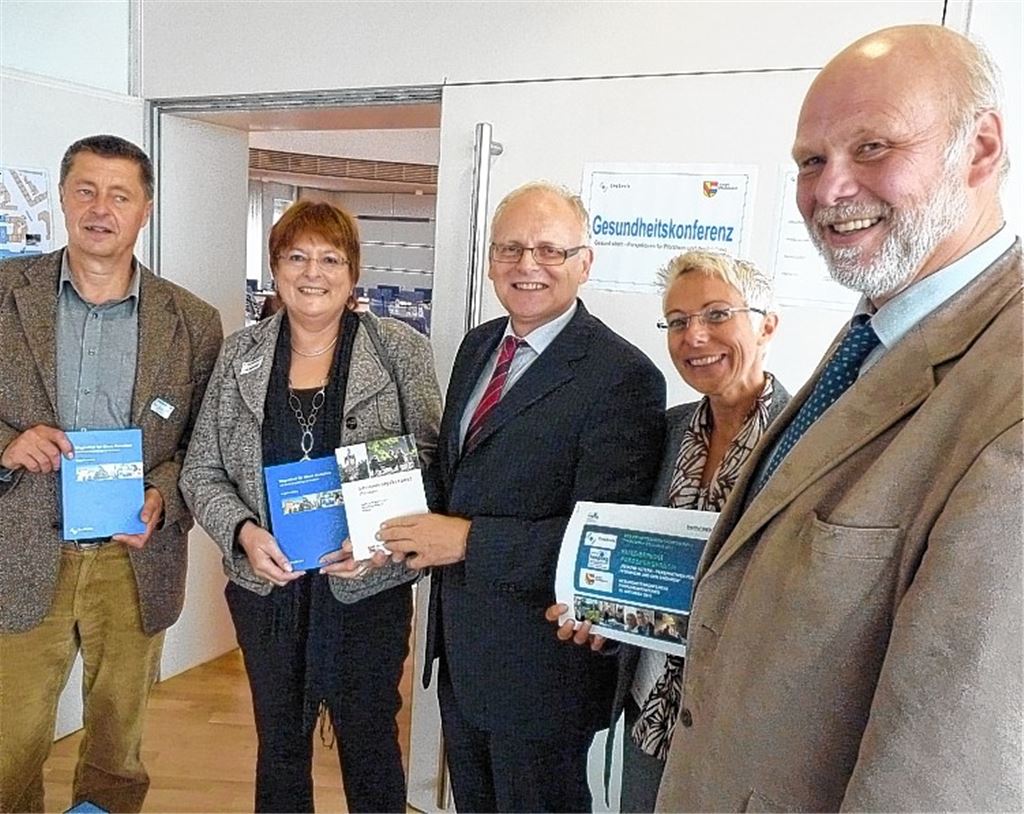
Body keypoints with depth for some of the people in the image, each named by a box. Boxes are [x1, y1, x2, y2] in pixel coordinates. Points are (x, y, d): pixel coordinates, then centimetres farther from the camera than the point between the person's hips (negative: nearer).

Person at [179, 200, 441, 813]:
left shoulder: (402, 351, -6)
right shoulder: (241, 354, 2)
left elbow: (430, 462, -6)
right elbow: (202, 470, 5)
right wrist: (243, 531, -13)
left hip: (368, 585, -2)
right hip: (266, 583, 3)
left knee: (370, 745, 14)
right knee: (279, 745, 20)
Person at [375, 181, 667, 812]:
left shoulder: (623, 376, -21)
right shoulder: (479, 345, 4)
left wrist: (467, 539, -24)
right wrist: (422, 533, -4)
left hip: (539, 666, -7)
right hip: (460, 646, 8)